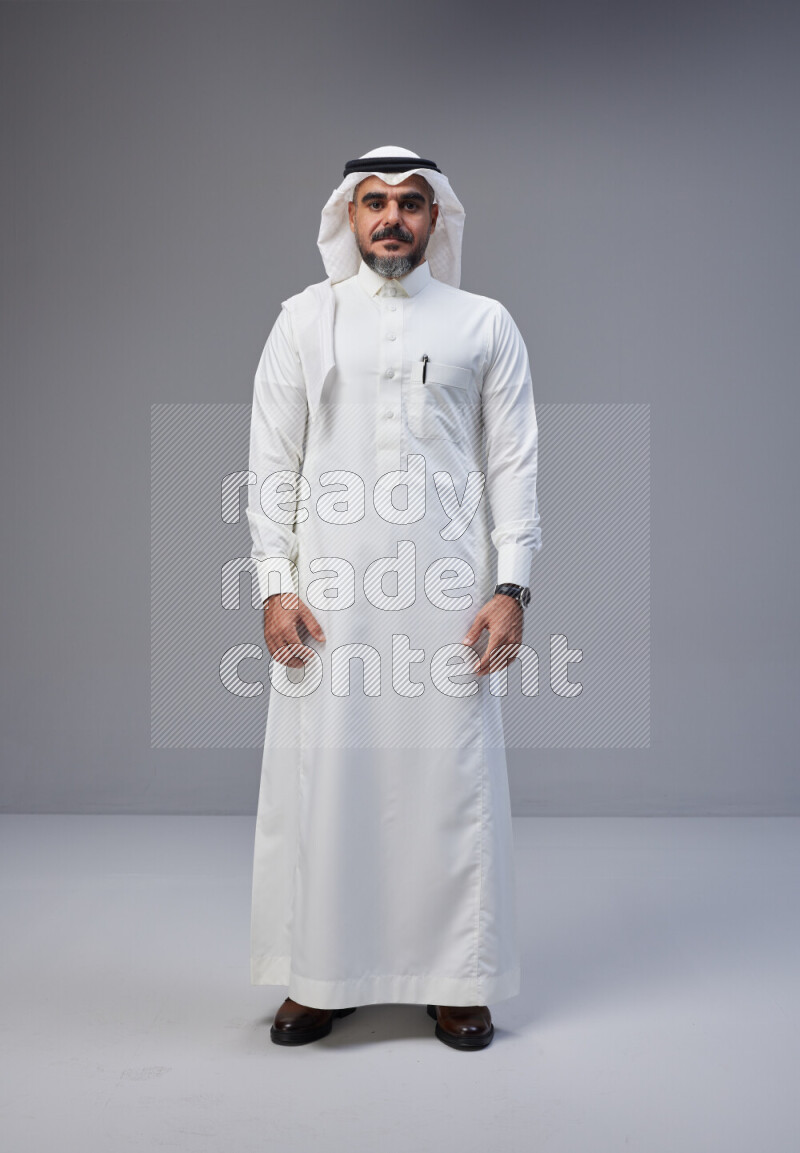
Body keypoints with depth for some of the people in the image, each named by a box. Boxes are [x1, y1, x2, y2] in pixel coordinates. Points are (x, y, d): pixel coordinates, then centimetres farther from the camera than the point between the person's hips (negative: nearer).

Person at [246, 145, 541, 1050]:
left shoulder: (484, 324, 9)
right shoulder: (305, 319, 10)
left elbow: (514, 461, 4)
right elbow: (273, 460, 6)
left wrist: (510, 587, -6)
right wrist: (275, 584, -4)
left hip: (448, 588, 0)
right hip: (330, 587, 1)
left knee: (451, 776, 3)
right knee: (321, 774, 2)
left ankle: (456, 981, 17)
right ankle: (321, 976, 18)